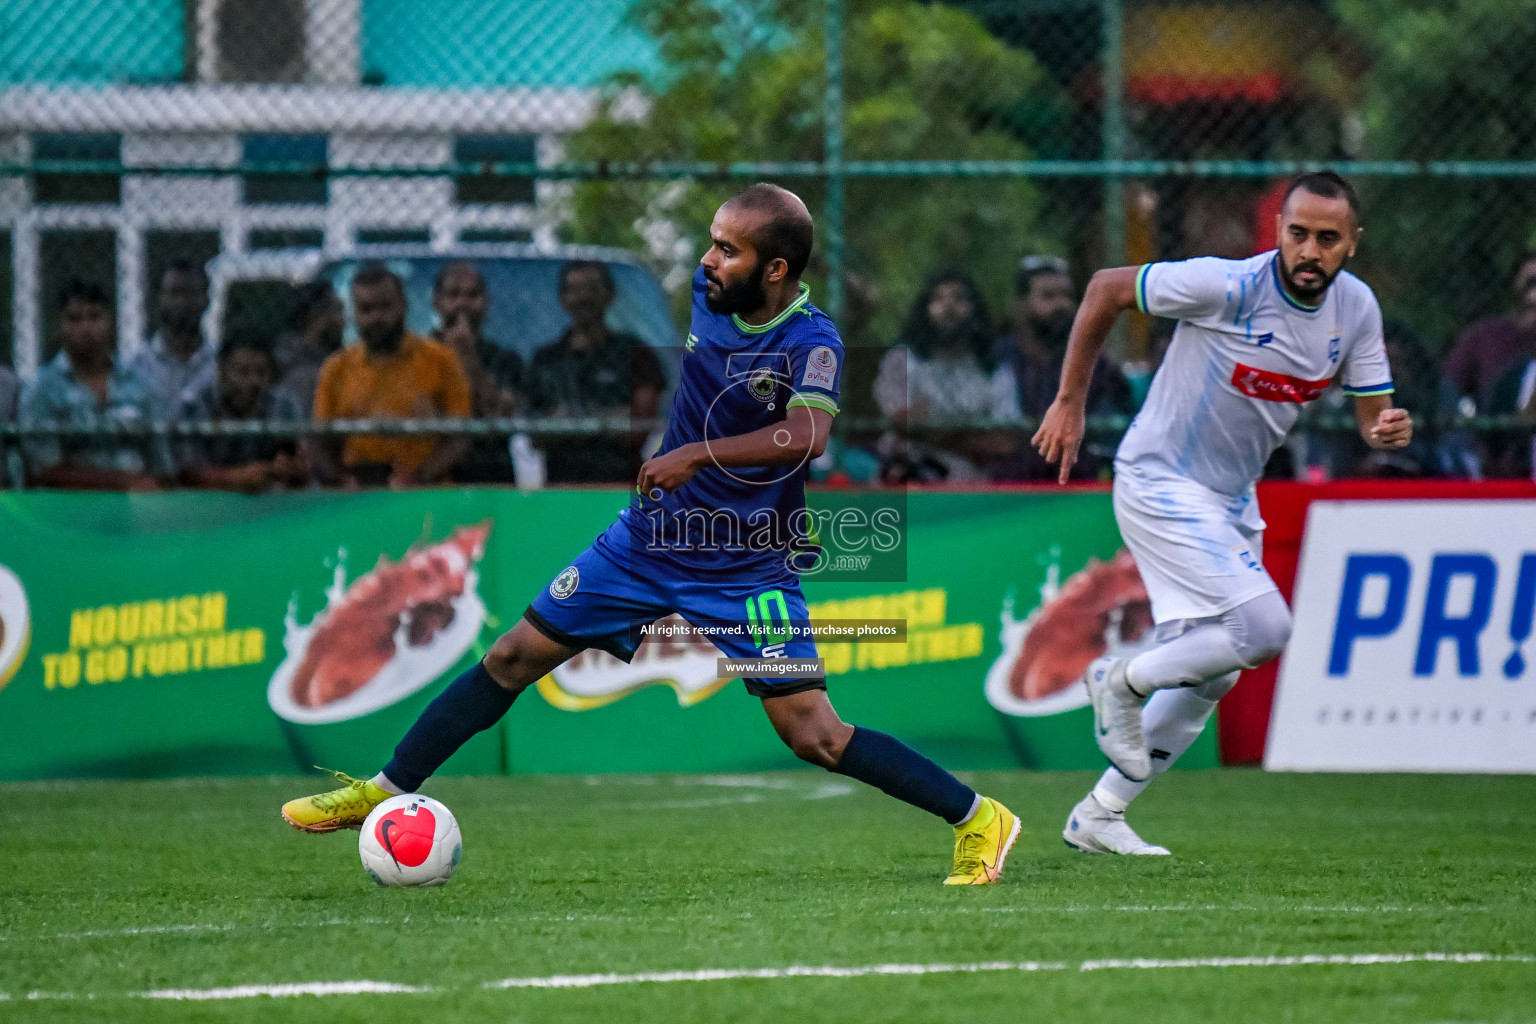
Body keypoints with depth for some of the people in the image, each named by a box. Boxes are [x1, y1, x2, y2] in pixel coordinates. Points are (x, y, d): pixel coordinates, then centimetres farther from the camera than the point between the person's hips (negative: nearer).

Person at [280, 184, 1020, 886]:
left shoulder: (812, 341, -22)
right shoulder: (704, 293, -4)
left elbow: (807, 434, -41)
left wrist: (699, 454, -43)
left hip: (747, 567, -6)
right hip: (649, 537, 6)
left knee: (812, 734, -12)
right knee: (514, 658, 7)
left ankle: (977, 821, 0)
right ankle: (387, 792, 19)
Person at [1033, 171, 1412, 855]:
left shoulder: (1355, 306, -4)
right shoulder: (1227, 286, -23)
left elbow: (1371, 415, 1)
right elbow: (1105, 289, -12)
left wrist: (1388, 431, -24)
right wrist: (1069, 403, -9)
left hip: (1231, 501, 8)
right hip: (1161, 484, -8)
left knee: (1212, 675, 12)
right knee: (1263, 629, -21)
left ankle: (1098, 815, 24)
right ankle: (1123, 683, 2)